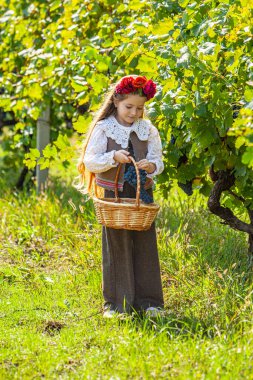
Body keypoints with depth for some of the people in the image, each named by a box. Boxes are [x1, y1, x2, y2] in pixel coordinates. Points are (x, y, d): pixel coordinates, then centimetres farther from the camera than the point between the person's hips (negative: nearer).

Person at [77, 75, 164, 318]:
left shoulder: (148, 129, 5)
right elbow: (90, 161, -7)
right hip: (114, 194, -3)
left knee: (145, 245, 4)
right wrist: (113, 157, -23)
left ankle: (147, 301, 11)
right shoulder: (103, 128, -3)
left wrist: (151, 165, -18)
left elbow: (158, 161, 6)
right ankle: (116, 303, 7)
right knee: (116, 246, 1)